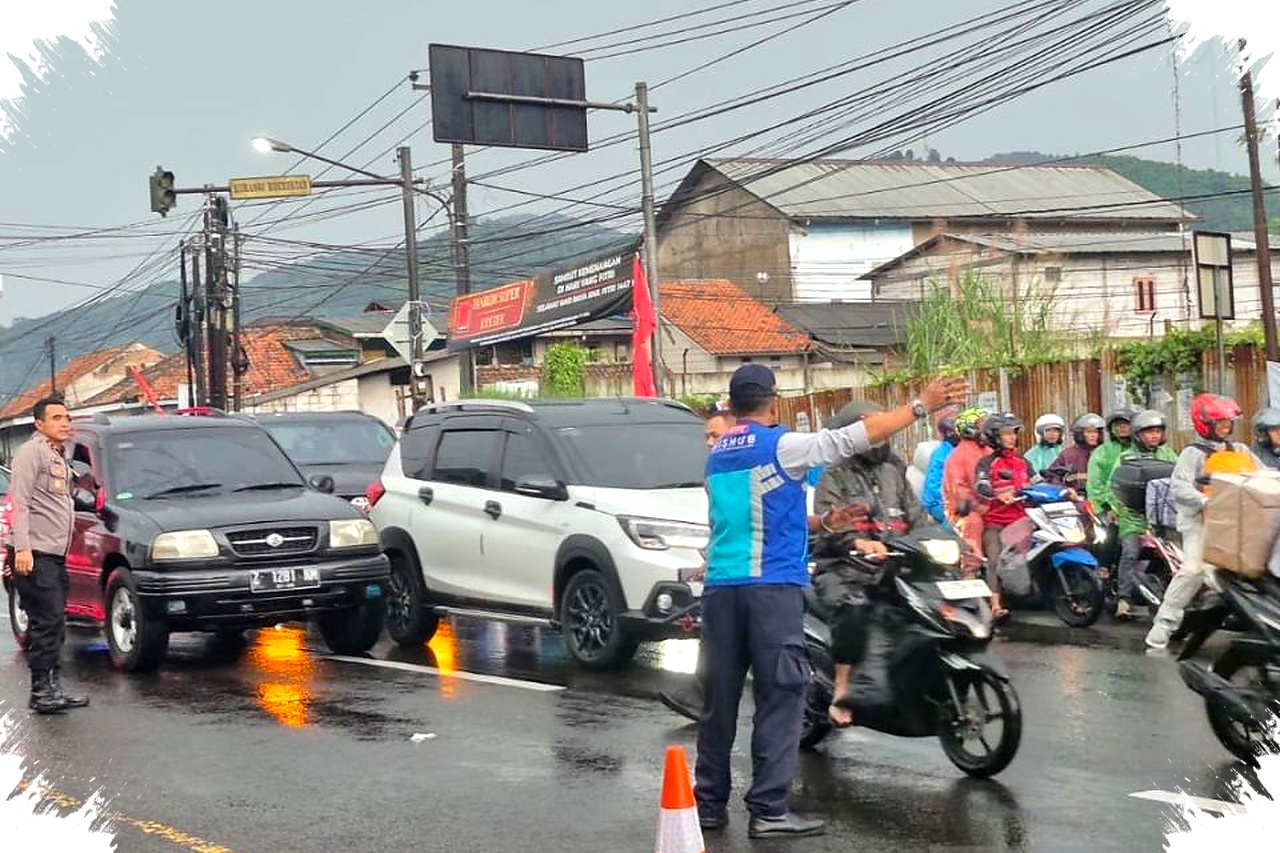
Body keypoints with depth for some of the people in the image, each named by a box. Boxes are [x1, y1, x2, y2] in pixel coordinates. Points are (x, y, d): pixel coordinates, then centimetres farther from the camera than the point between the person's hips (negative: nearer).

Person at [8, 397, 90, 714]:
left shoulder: (60, 456, 22)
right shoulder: (31, 452, -6)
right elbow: (19, 503, -14)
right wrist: (22, 548, -22)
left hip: (56, 555, 9)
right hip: (36, 554, -9)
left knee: (54, 625, 11)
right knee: (47, 622, -12)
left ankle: (52, 688, 16)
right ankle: (42, 691, -10)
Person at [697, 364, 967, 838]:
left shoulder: (717, 457, 16)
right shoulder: (780, 446, -6)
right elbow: (853, 438, -10)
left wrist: (819, 524, 38)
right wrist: (922, 405, -5)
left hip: (720, 586, 7)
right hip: (772, 586, -7)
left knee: (720, 700, 9)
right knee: (779, 698, -3)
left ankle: (709, 804, 13)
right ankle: (768, 810, -6)